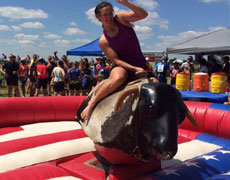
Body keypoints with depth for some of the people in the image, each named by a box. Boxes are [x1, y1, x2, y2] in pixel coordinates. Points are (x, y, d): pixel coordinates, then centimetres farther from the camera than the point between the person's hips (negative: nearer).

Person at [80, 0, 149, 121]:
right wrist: (135, 69, -23)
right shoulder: (103, 41, -5)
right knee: (118, 78, -40)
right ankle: (91, 104, -28)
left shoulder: (121, 18, 2)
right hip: (123, 67, -4)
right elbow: (116, 60, -10)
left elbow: (143, 14, -10)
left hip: (140, 66, 4)